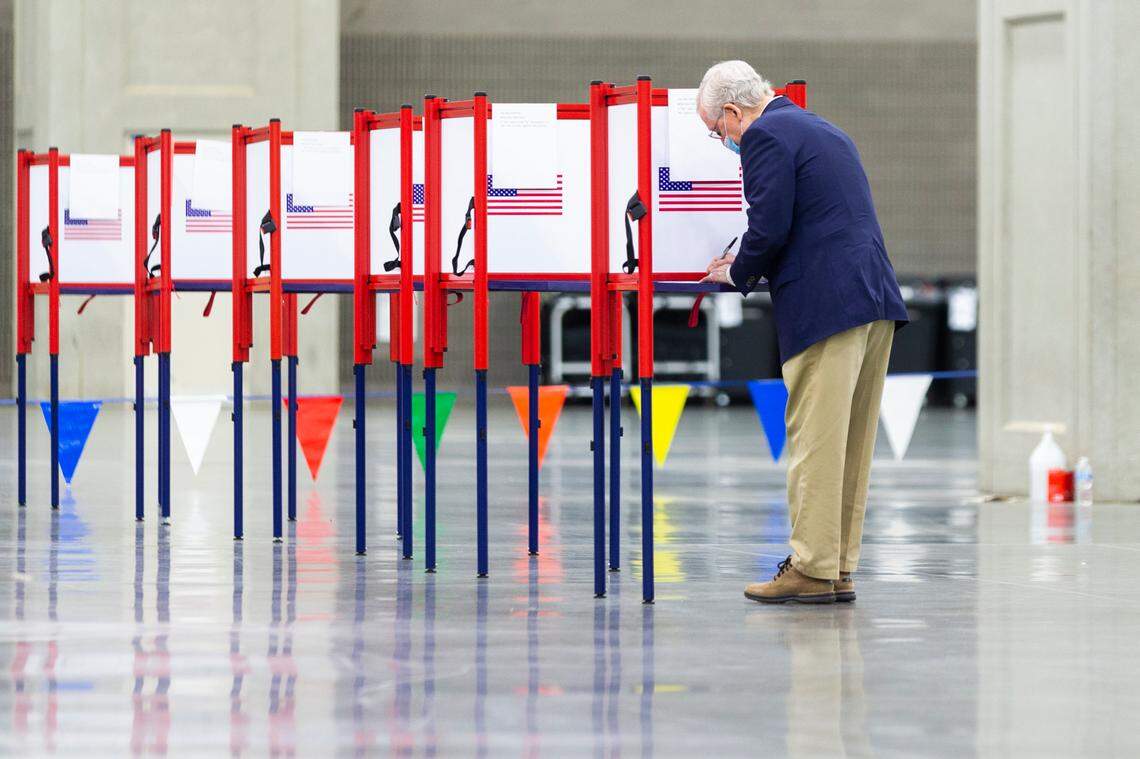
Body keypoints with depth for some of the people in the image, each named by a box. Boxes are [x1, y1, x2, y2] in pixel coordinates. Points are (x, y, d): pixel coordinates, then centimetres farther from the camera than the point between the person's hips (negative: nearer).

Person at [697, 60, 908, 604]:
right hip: (875, 298, 9)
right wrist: (752, 265, 25)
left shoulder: (765, 136, -5)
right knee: (851, 444, 11)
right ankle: (839, 568, 15)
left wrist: (738, 273, 5)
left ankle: (812, 570, -4)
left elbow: (769, 228, -14)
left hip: (825, 304, -9)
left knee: (814, 441, -6)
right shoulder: (823, 130, 24)